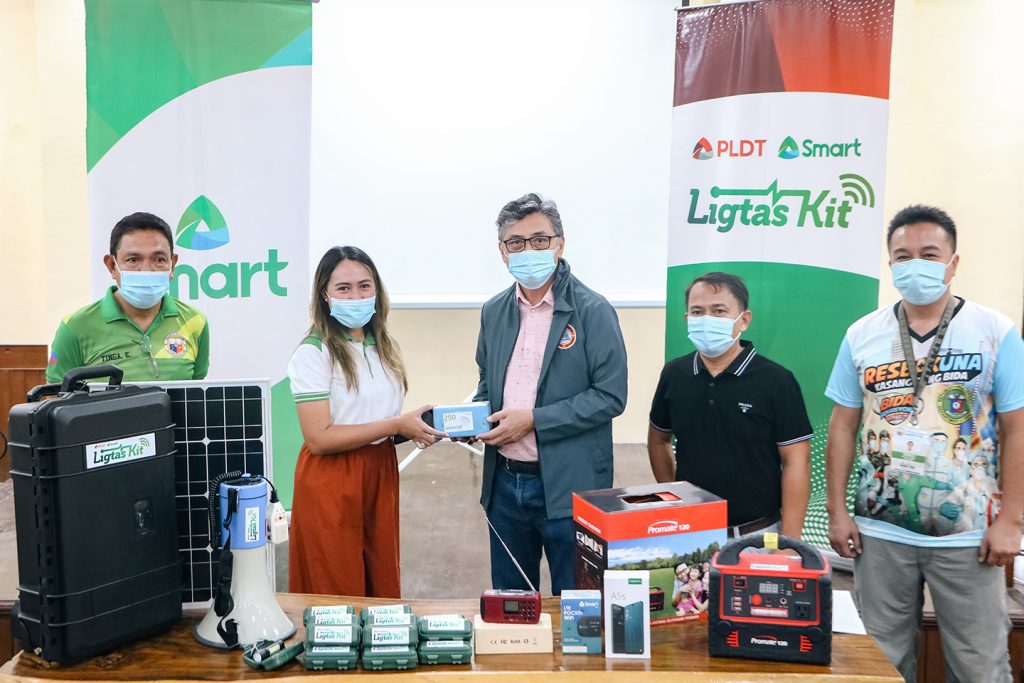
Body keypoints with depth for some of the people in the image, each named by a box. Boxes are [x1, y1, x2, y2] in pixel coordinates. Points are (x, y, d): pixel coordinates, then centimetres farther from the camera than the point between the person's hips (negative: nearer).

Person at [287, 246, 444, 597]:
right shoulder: (314, 353, -13)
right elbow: (319, 438, -19)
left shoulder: (385, 346, 9)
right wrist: (396, 425, -19)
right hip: (331, 481, -6)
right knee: (337, 597, 8)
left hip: (381, 475, 6)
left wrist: (415, 427, -3)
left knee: (383, 590, 14)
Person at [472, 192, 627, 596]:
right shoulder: (494, 312, 8)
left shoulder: (592, 311, -9)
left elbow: (610, 396, -14)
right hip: (504, 482, 6)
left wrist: (533, 420, -18)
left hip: (568, 486, -5)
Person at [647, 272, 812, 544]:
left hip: (757, 534, -3)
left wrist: (789, 544, -14)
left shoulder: (776, 380, -11)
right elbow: (658, 439, 14)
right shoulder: (673, 374, 0)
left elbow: (796, 463, -12)